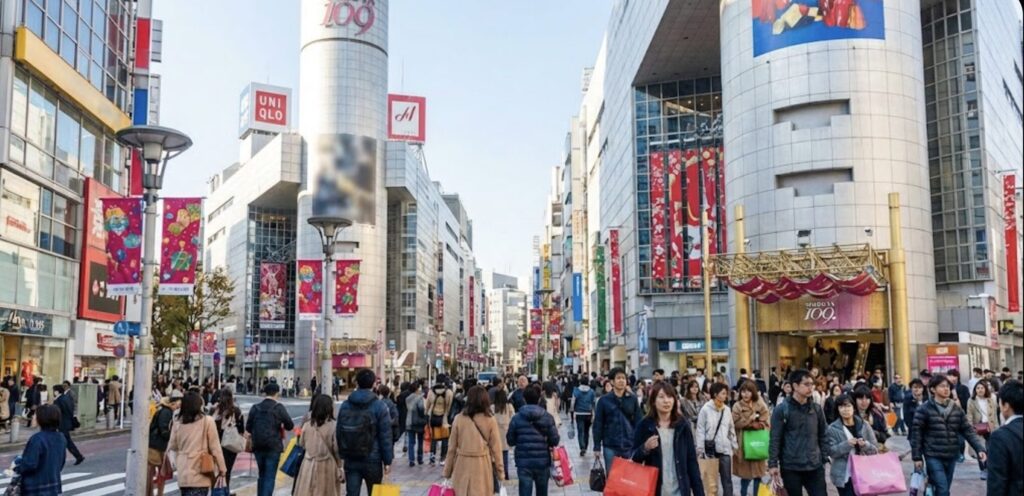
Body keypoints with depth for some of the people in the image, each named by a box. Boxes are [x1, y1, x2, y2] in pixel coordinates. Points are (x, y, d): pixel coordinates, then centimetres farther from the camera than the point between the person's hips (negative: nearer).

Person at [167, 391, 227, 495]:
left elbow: (172, 448, 9)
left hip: (183, 475, 5)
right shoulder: (207, 421, -7)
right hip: (200, 475, -5)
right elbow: (215, 448, -5)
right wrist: (222, 470, 1)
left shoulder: (177, 424, 4)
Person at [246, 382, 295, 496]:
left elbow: (248, 428, 4)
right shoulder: (278, 408, -10)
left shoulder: (255, 408, 1)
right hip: (273, 447, -4)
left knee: (261, 475, 20)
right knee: (270, 477, 0)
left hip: (258, 447, 4)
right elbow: (290, 425, -9)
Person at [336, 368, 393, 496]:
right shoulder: (379, 406, -9)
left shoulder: (345, 405, 3)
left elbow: (339, 432, 6)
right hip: (372, 460, -3)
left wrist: (341, 455, 13)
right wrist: (388, 460, -3)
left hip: (351, 460, 3)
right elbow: (385, 436, -9)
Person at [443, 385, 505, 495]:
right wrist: (500, 471, 8)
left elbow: (452, 447, 3)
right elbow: (496, 448, -1)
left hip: (462, 465, 1)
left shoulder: (459, 419, -2)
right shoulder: (490, 420, -4)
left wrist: (448, 470, 12)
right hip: (483, 466, -1)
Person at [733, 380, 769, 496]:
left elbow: (765, 424, -2)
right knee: (745, 474, 2)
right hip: (743, 444, -2)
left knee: (758, 473, 5)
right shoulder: (737, 406, -1)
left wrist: (747, 423, -11)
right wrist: (752, 419, -12)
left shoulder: (760, 405, 2)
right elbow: (737, 424, -9)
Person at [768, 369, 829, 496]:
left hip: (814, 467, 3)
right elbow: (775, 439, -8)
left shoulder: (816, 409, 6)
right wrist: (773, 464, -12)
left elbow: (822, 436, 12)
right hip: (790, 468, -3)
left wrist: (823, 460, 7)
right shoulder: (782, 409, -7)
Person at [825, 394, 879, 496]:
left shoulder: (864, 425, 4)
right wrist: (846, 444, -24)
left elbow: (875, 449, 4)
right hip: (844, 475, -3)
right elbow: (831, 451, -11)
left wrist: (865, 445, -17)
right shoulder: (832, 429, -3)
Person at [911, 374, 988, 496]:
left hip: (951, 457, 5)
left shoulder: (956, 408, 6)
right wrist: (917, 457, -8)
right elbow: (916, 433, -7)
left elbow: (968, 430, 5)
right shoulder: (924, 409, -8)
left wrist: (980, 448, -8)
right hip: (933, 457, -5)